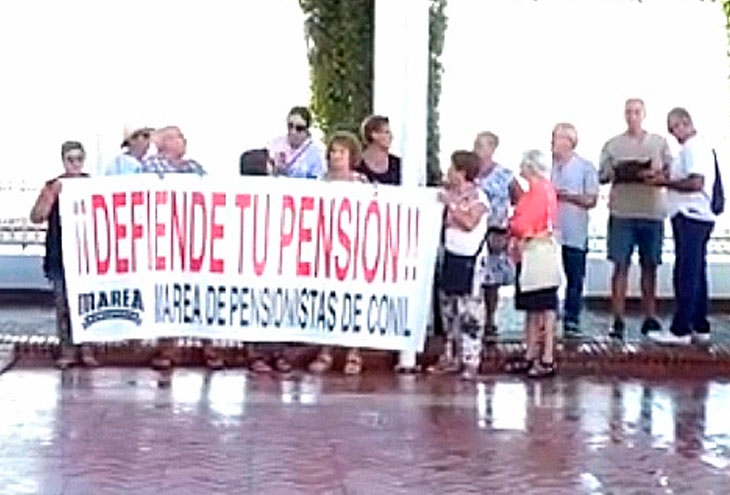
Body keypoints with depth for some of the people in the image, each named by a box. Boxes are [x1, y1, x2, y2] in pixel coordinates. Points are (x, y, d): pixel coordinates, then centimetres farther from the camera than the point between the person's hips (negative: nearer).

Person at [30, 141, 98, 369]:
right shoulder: (52, 186, 5)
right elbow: (36, 217, -3)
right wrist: (52, 194, -14)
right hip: (60, 256, 0)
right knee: (63, 303, 0)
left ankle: (86, 349, 8)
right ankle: (66, 350, 6)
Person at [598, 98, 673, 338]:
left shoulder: (659, 142, 12)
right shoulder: (613, 144, 9)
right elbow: (601, 175, 5)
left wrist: (652, 174, -11)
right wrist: (619, 173, -14)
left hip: (653, 212, 1)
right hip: (622, 212, -1)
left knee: (650, 265, 6)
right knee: (621, 265, -3)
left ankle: (650, 318, 13)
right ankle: (618, 320, 0)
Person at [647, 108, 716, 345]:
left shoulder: (692, 148, -13)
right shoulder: (700, 147, 19)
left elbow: (696, 183, -22)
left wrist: (666, 182, -14)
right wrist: (669, 179, 7)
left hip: (690, 217, -10)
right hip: (699, 218, 10)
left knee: (686, 275, -8)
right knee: (696, 274, 12)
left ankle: (680, 330, -7)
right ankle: (700, 328, 17)